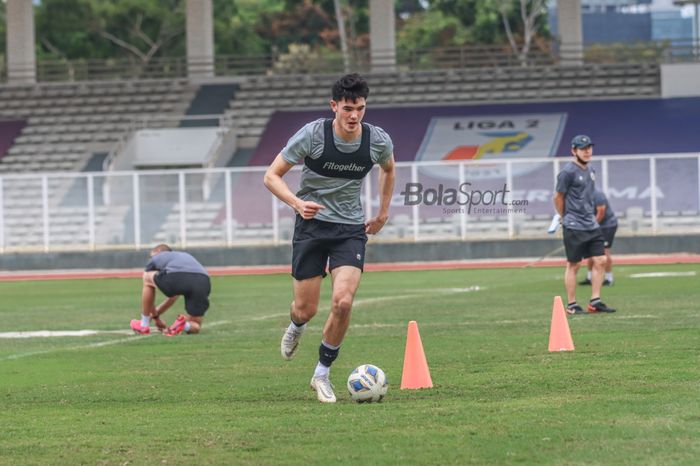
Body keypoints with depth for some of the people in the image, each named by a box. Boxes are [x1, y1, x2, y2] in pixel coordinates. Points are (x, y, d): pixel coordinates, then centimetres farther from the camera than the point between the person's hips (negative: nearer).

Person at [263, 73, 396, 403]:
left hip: (351, 228, 1)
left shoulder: (378, 140, -6)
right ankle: (296, 327, 40)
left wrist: (383, 213, 19)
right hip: (312, 224, -1)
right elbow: (271, 176, -9)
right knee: (306, 308, -1)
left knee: (343, 301, -18)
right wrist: (297, 203, -25)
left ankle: (322, 374, 1)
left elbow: (388, 169, 19)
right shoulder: (312, 134, -15)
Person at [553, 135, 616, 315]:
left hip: (592, 225, 7)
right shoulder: (568, 172, -12)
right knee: (573, 265, -1)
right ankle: (571, 305, 5)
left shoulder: (590, 170, 12)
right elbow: (558, 197, -6)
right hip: (574, 227, -7)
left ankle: (595, 302, 7)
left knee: (600, 261, 2)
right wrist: (567, 219, 4)